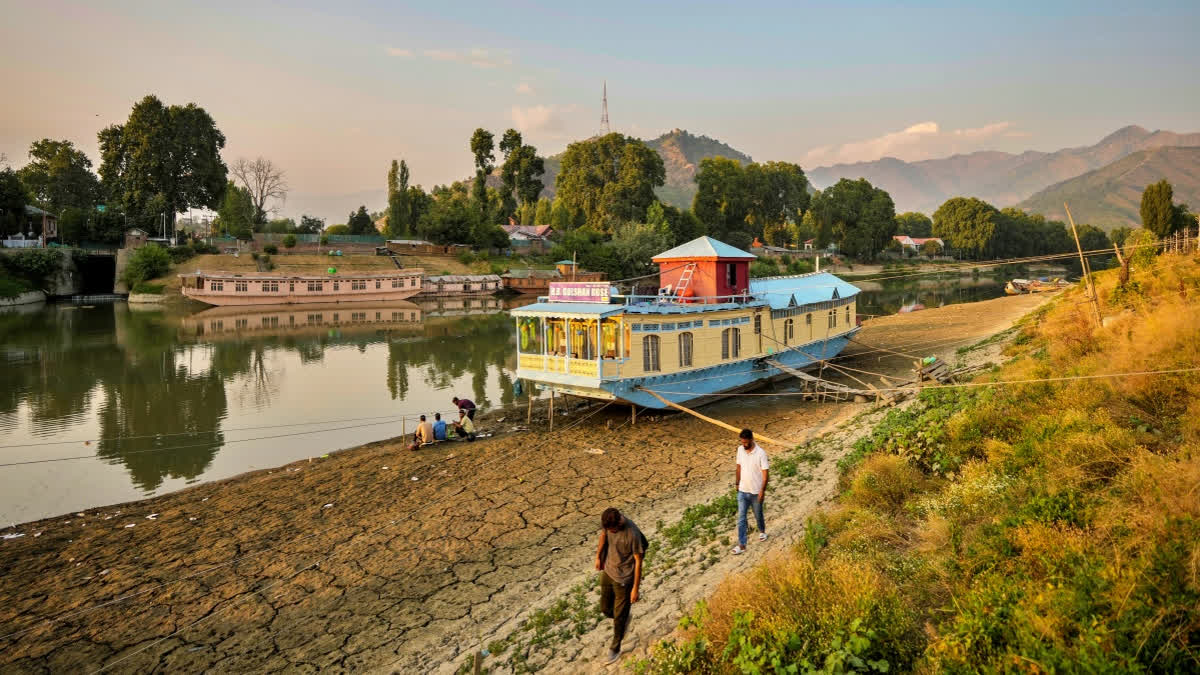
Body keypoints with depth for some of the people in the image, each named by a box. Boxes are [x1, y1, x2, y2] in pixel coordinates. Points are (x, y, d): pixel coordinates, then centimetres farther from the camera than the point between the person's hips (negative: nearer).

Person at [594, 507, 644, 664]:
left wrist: (635, 588, -14)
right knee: (605, 609, 19)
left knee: (619, 616, 10)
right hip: (607, 572, 6)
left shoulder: (632, 534, -32)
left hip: (624, 579, -5)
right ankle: (625, 618, 49)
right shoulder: (607, 522, -17)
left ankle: (615, 649, 34)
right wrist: (598, 556, 17)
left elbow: (638, 561, -21)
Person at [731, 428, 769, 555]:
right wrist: (737, 482, 15)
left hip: (756, 492, -3)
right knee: (741, 518, 1)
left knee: (758, 514, 19)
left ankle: (762, 531, 48)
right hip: (742, 491, 3)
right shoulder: (740, 450, -5)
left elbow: (765, 473, -16)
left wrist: (762, 491, -18)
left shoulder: (761, 453, -20)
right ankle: (741, 545, 6)